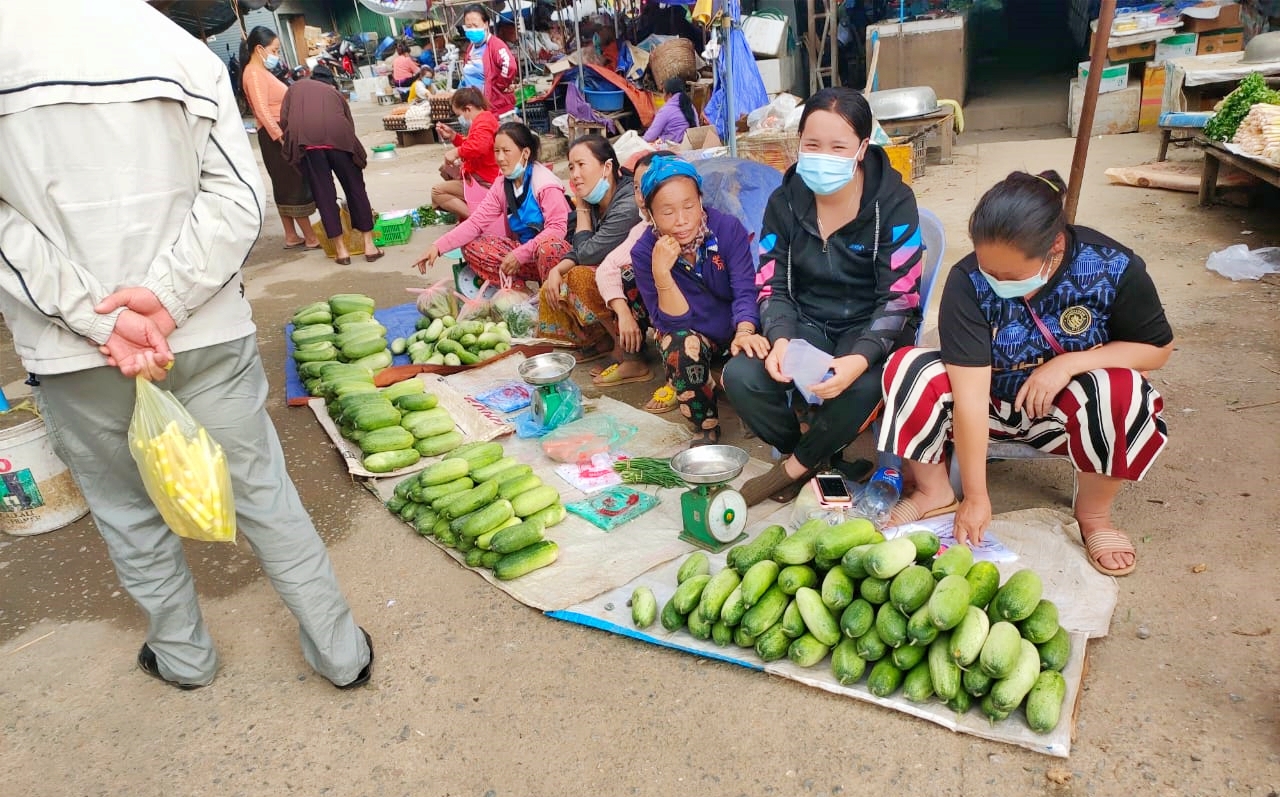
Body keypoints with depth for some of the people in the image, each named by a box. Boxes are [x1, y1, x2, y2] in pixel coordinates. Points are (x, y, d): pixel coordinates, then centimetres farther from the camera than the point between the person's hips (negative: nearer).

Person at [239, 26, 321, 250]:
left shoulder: (262, 71, 19)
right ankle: (311, 237, -4)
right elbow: (262, 110, -20)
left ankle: (292, 236, 17)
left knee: (286, 186, 12)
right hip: (276, 134, -10)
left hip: (281, 133, 10)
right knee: (295, 185, -7)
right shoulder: (254, 73, -11)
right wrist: (280, 137, -26)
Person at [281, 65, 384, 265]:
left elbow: (284, 120, 16)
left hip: (304, 137, 0)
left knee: (323, 193, 4)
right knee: (355, 187, 9)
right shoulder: (335, 92, 32)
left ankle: (341, 250, 5)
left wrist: (294, 141, 29)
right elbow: (349, 125, 28)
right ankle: (369, 244, 9)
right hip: (337, 134, 0)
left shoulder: (296, 87, 31)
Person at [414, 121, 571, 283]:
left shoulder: (545, 184, -16)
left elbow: (557, 228, -23)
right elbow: (476, 222, -3)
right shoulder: (501, 185, 3)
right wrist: (438, 246, -16)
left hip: (554, 250, -6)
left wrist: (519, 254, -29)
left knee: (547, 245, -40)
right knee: (471, 246, -7)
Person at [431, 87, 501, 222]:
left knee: (436, 192, -14)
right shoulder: (484, 119, 16)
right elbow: (469, 144, 28)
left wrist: (457, 152, -30)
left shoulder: (484, 121, -19)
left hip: (484, 184, -12)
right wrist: (452, 136, 15)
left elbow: (479, 146, -40)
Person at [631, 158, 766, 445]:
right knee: (680, 345, -34)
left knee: (753, 354, -31)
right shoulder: (644, 252, -15)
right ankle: (706, 426, -10)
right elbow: (673, 322, -17)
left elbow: (744, 291, -20)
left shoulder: (729, 228, -16)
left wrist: (744, 333, -41)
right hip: (693, 336, 0)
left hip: (734, 332, 1)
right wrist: (661, 273, -35)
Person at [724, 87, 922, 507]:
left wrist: (859, 358, -34)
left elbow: (899, 299, -15)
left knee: (860, 386, -37)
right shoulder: (785, 202, -2)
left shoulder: (893, 203, -12)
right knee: (741, 377, -26)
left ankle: (796, 468, -6)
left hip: (871, 327, -2)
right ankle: (812, 454, 2)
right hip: (808, 322, 3)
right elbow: (773, 287, -2)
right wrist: (780, 339, -25)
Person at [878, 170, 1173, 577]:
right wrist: (975, 496, -25)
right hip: (990, 402, 0)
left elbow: (1157, 349, -7)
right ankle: (934, 491, -5)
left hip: (1061, 409, 1)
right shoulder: (968, 282, -24)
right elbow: (970, 395, -27)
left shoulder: (1114, 268, -19)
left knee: (1123, 392, -33)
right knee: (907, 369, -28)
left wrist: (1069, 363, -25)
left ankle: (1093, 513, -6)